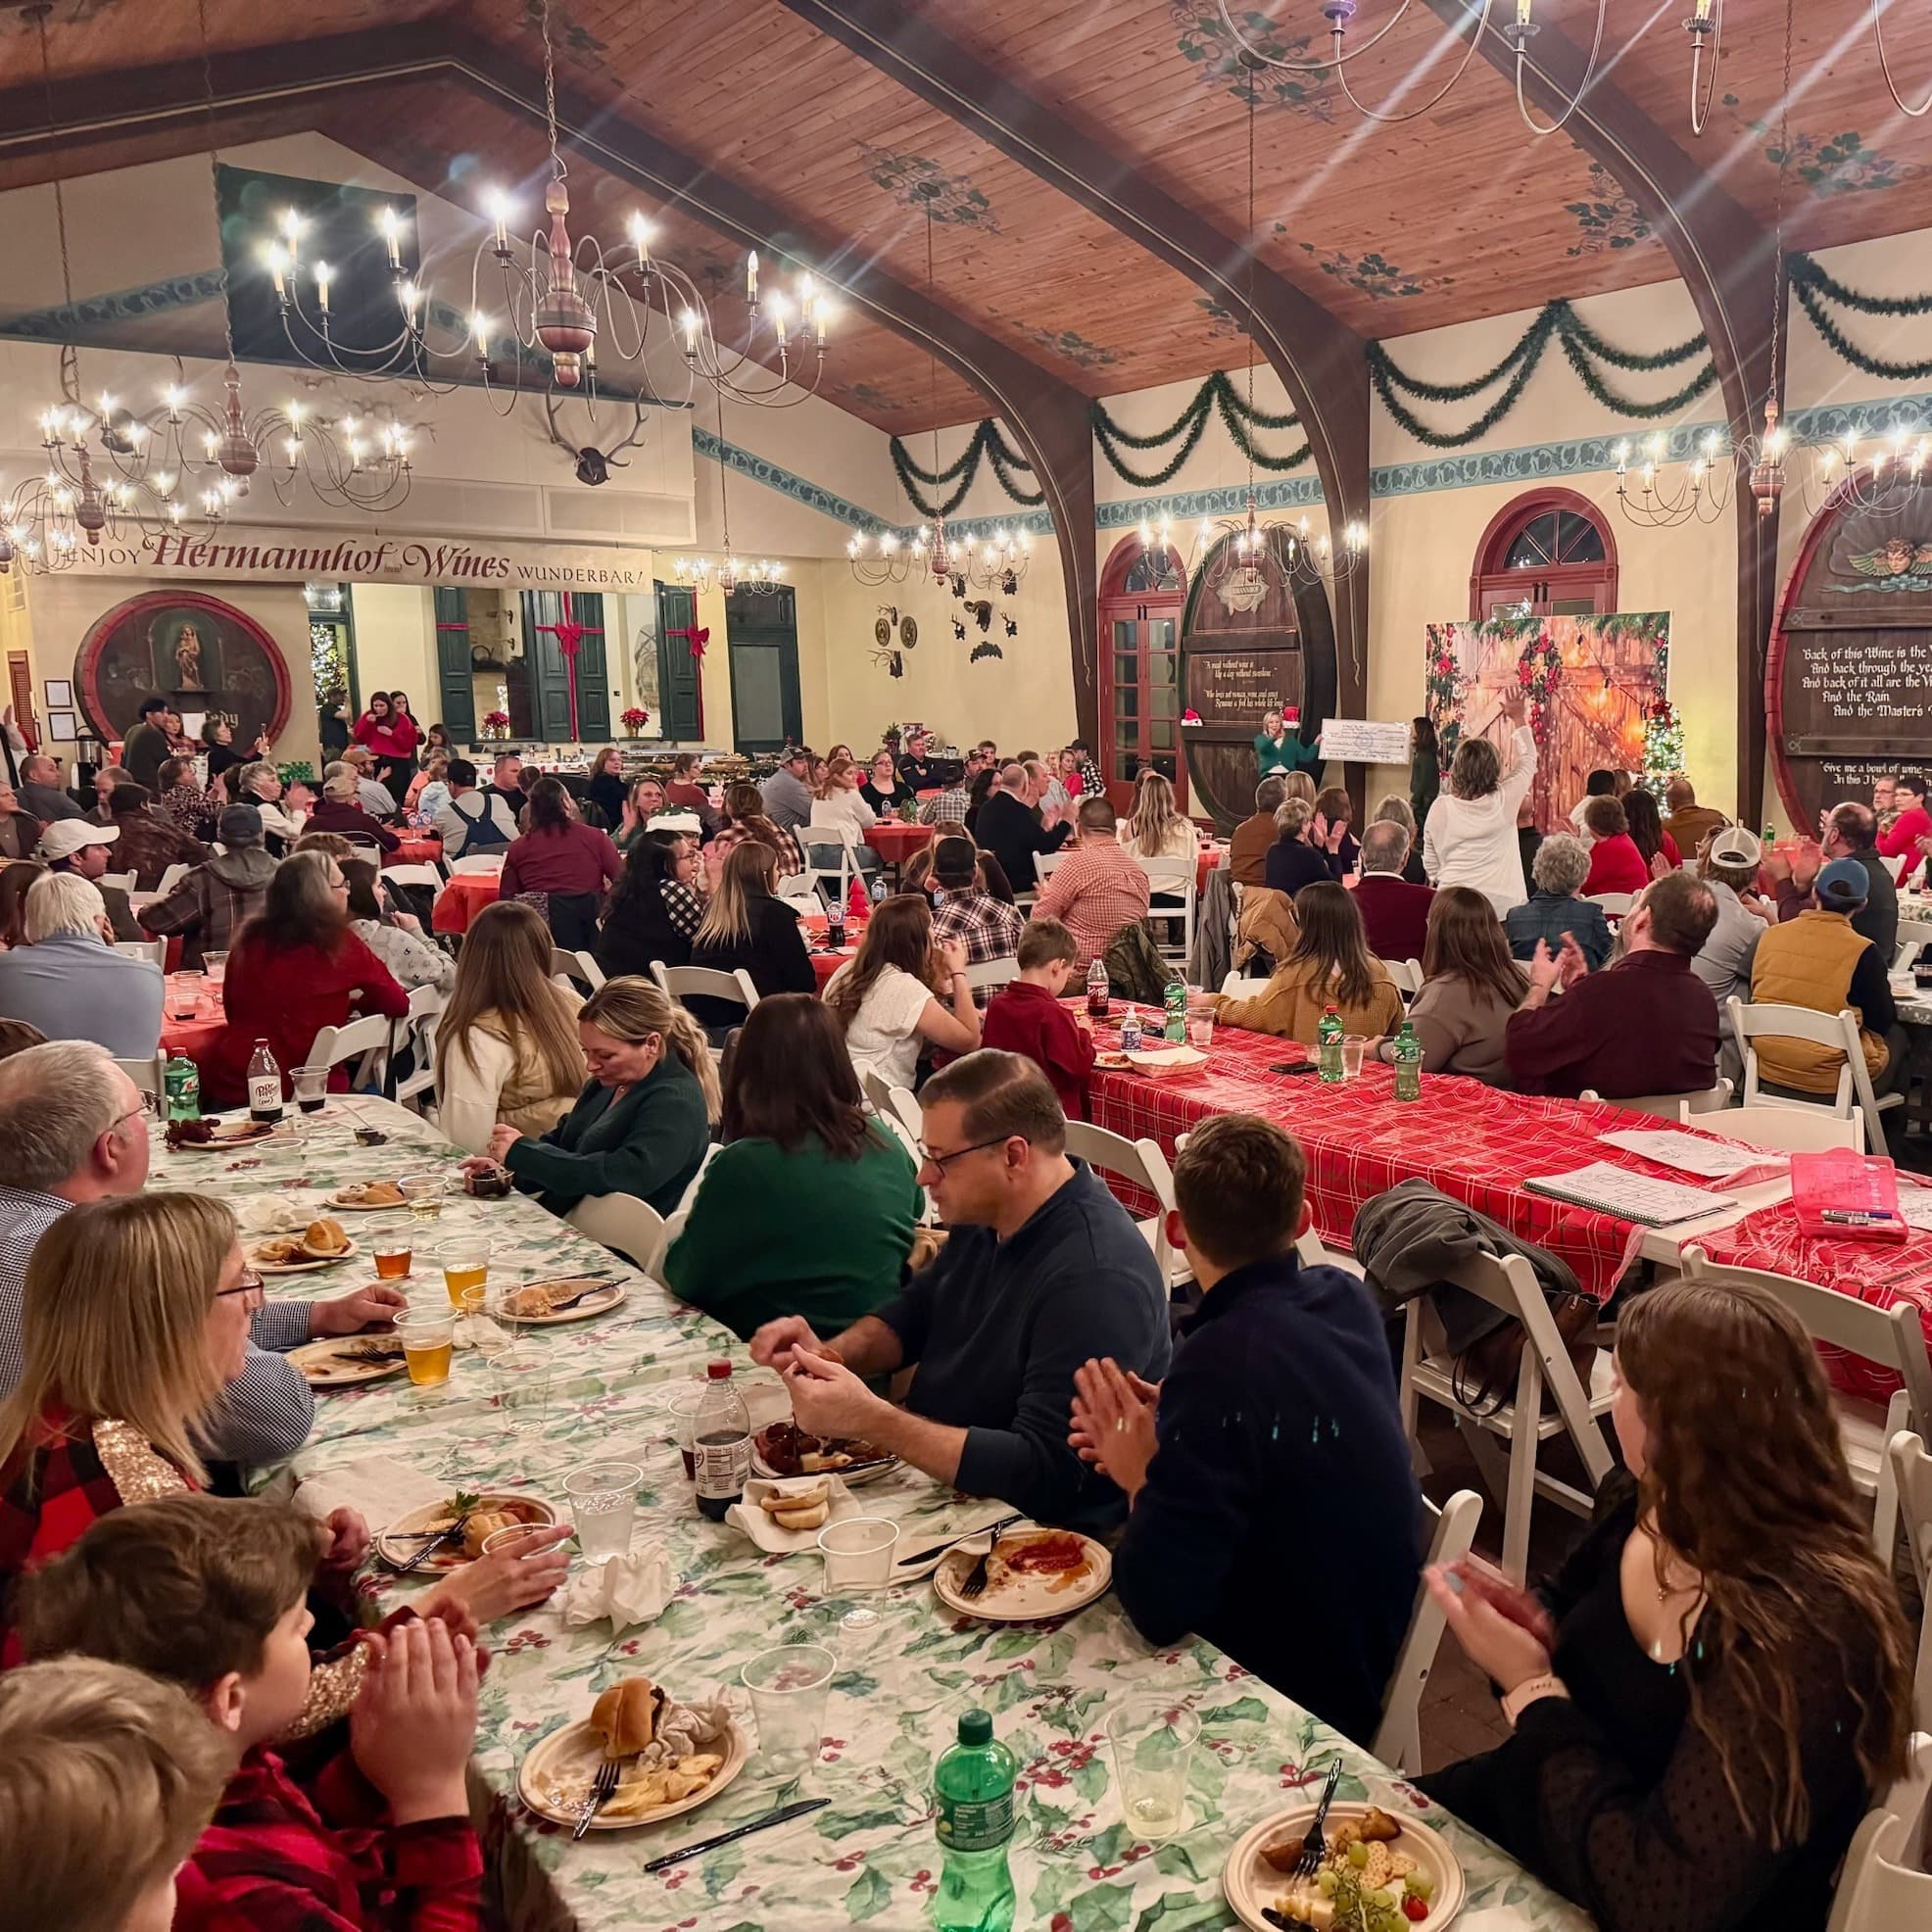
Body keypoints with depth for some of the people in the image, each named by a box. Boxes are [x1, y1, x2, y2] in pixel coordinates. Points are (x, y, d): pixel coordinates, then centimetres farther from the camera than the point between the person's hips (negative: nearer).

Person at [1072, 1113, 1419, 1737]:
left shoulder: (1223, 1362, -31)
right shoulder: (1344, 1299, -6)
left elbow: (1159, 1609, -29)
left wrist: (1141, 1480, -12)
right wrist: (1168, 1429, -5)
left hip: (1302, 1697, -7)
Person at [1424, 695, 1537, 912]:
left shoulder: (1440, 808, -1)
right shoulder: (1504, 800, -3)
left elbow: (1430, 864, 9)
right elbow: (1528, 759, 16)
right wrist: (1518, 719, 27)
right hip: (1501, 903, -1)